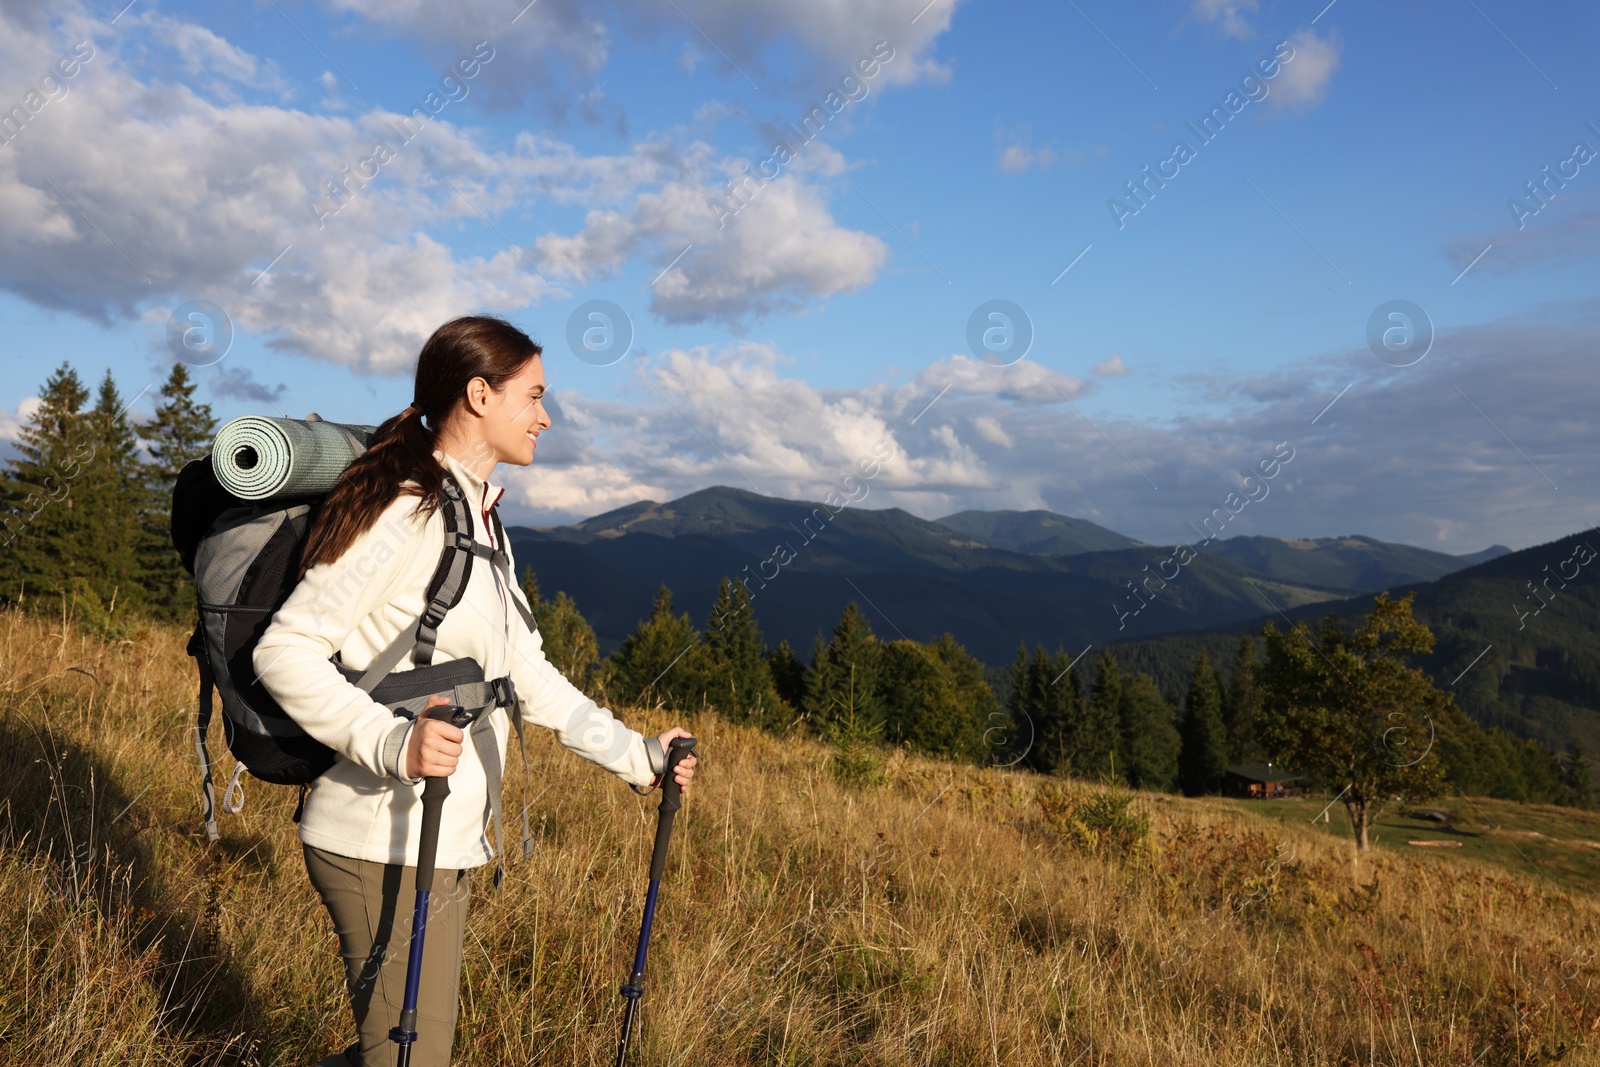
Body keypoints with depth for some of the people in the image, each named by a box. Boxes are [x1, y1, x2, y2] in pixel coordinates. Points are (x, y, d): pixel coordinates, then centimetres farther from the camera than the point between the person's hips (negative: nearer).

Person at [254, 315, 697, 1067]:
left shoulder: (479, 520, 14)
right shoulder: (404, 511, -16)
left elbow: (526, 673, 16)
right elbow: (285, 650, -19)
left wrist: (633, 755, 13)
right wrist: (393, 742, -31)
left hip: (444, 842, 9)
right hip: (384, 843, -9)